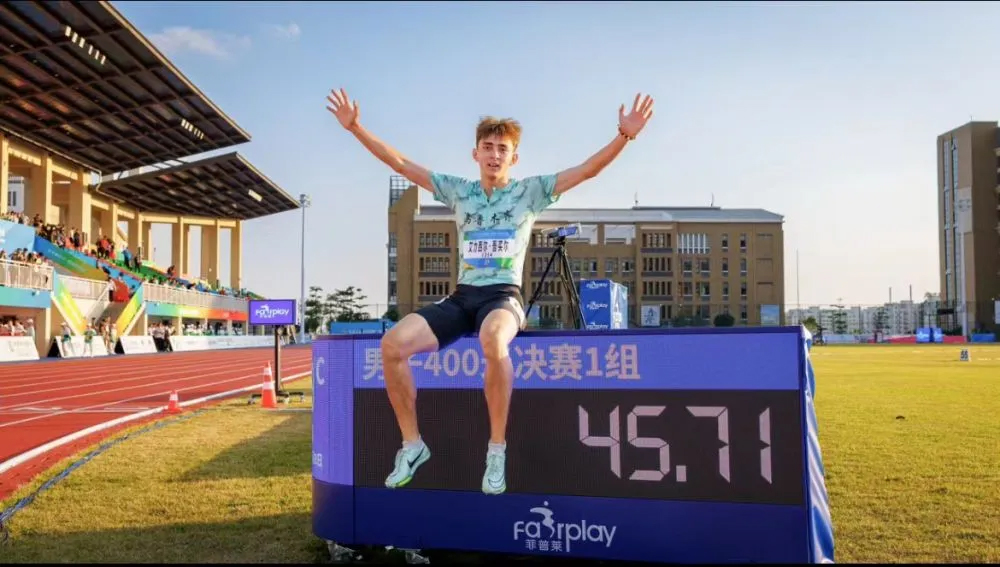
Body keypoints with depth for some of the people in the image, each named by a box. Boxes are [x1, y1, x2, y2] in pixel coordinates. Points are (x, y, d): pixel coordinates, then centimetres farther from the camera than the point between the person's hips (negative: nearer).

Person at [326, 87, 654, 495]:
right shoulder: (458, 191, 14)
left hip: (504, 296, -3)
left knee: (492, 341, -41)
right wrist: (356, 127, 6)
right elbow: (400, 164, 12)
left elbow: (588, 170, -1)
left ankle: (497, 448, -24)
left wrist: (624, 135, -15)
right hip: (462, 296, 4)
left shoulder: (530, 191, 7)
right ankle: (412, 443, -6)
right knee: (393, 343, -21)